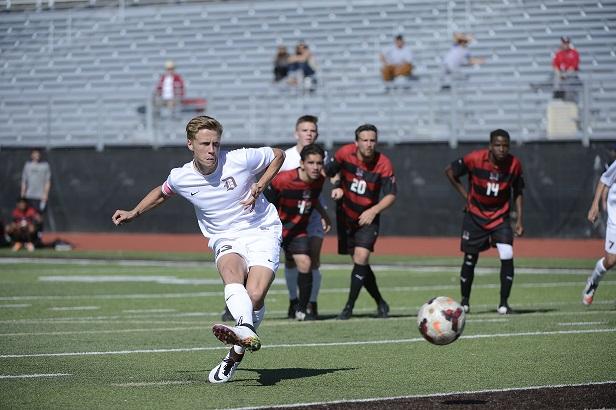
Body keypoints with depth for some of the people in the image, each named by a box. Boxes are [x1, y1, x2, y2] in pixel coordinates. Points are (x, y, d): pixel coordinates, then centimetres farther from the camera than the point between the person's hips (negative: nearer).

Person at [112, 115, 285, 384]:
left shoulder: (240, 160, -11)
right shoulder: (180, 178, -2)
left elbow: (278, 155, 7)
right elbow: (162, 192, 24)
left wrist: (259, 187, -5)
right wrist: (133, 214, 20)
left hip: (263, 233, -1)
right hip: (225, 239, 1)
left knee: (254, 296, -25)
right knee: (231, 272, -37)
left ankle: (235, 356, -6)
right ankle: (247, 332, -62)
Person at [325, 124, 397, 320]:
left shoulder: (383, 164, -18)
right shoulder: (345, 153, -13)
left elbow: (391, 195, -17)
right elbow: (327, 172, 5)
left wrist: (373, 211, -32)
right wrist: (337, 188, -14)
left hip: (368, 218, -2)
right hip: (345, 215, 3)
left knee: (361, 257, -19)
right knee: (359, 262, 7)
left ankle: (349, 307, -11)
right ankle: (380, 302, 26)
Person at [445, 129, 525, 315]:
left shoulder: (514, 164, -11)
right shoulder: (475, 159, -18)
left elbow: (517, 192, 4)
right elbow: (449, 171, -3)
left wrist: (519, 220, -1)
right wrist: (466, 196, -5)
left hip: (500, 216, 1)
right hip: (475, 215, -1)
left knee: (507, 256, -16)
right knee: (470, 259, 5)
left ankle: (504, 303, -4)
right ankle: (464, 301, 25)